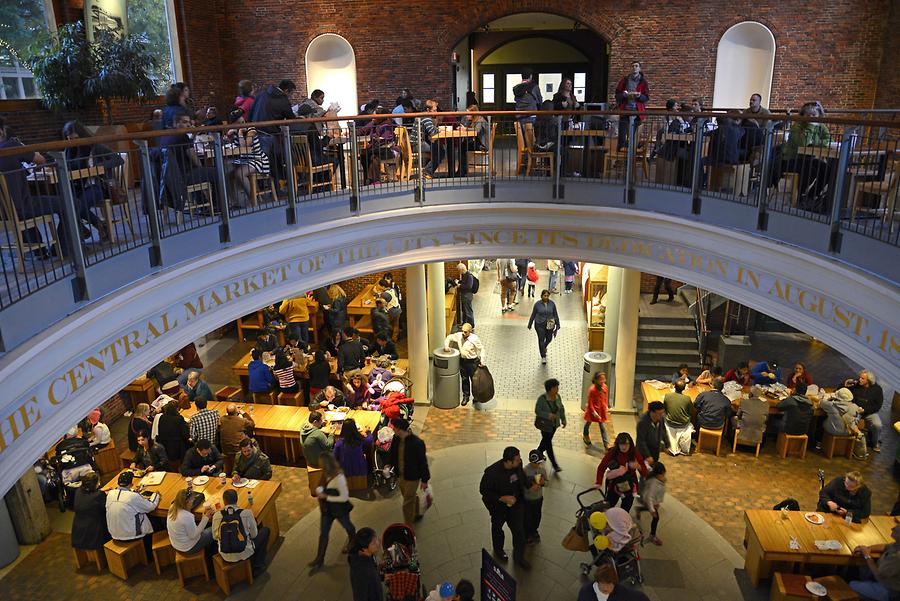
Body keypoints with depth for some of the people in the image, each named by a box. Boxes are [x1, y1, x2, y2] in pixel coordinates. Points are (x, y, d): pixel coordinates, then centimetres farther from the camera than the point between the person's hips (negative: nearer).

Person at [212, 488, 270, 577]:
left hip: (226, 556, 3)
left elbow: (215, 536, 2)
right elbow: (254, 535, -5)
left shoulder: (216, 516, -13)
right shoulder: (247, 513, -18)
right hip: (244, 554, -3)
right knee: (265, 530, 19)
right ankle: (257, 567, 23)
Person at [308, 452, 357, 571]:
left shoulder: (339, 478, -34)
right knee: (323, 532, 11)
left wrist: (326, 497, -27)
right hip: (327, 508, 6)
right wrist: (319, 491, -15)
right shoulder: (326, 474, -11)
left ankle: (351, 540, 55)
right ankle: (320, 558, 24)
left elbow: (344, 497, -30)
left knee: (347, 525, 24)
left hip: (340, 509, -6)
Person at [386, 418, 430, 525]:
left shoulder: (417, 443, -28)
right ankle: (416, 515, 52)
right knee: (411, 497, 28)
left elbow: (423, 462, -19)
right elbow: (393, 453, 10)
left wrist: (424, 480, -13)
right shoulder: (396, 439, -8)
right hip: (400, 475, 7)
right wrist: (389, 464, -7)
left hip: (412, 477, -7)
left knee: (407, 504, 3)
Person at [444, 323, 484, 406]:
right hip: (462, 361, 4)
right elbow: (449, 338, 6)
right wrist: (446, 346, -11)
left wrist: (482, 360, -15)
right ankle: (466, 396, 33)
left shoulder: (474, 339, -20)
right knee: (464, 379, 16)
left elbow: (481, 349, -10)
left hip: (473, 362, -4)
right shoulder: (458, 335, -10)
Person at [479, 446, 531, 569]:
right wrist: (503, 498, -29)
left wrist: (530, 483, -11)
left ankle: (519, 557, 31)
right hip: (498, 506, -3)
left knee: (519, 530, 7)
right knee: (497, 528, 23)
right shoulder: (492, 472, -37)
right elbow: (483, 490, -24)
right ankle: (498, 550, 52)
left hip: (516, 503, 3)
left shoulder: (518, 464, -20)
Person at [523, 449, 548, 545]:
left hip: (539, 498, 4)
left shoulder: (543, 469, -11)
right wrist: (529, 486, -35)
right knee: (527, 518, 14)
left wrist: (543, 482, -21)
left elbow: (546, 482, 2)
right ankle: (527, 535, 40)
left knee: (537, 516, 24)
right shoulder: (525, 470, -25)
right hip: (527, 499, -4)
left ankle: (534, 531, 52)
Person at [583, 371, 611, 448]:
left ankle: (606, 445, 2)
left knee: (603, 427, 2)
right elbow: (590, 402, -21)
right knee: (588, 422, 21)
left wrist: (606, 407, 4)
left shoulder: (605, 387, -10)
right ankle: (585, 435, 51)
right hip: (593, 409, -4)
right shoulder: (592, 389, -28)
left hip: (602, 410, 4)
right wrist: (594, 412, -23)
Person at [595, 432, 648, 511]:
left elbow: (645, 473, -9)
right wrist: (599, 483, -15)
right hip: (614, 486, 0)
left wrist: (638, 466, -30)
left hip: (629, 488, 0)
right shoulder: (612, 453, -15)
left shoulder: (635, 454, -13)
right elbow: (601, 468, -5)